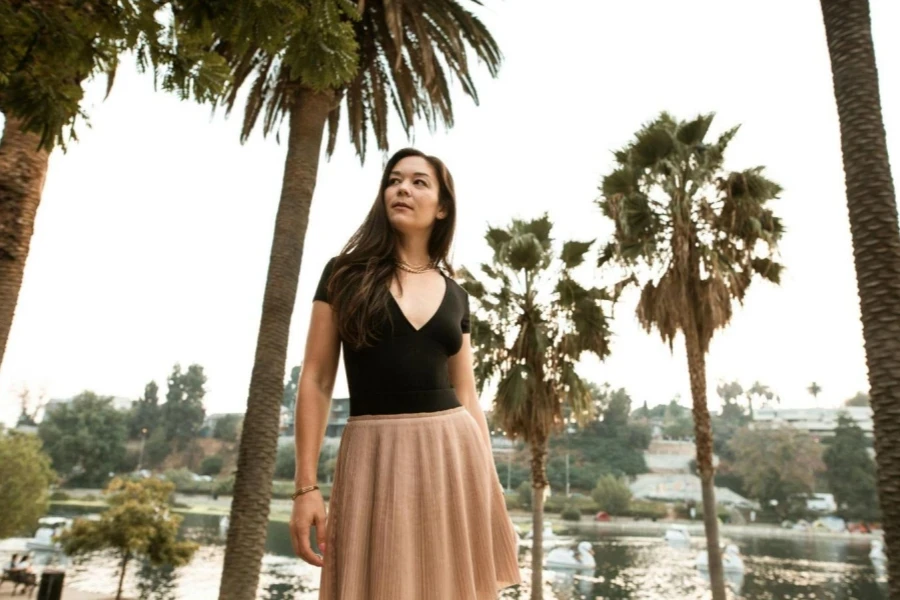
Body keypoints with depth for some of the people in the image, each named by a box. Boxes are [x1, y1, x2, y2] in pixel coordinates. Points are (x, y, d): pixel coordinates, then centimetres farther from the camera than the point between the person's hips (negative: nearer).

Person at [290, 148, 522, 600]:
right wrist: (306, 486, -6)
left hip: (452, 451, 3)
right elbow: (316, 382, -1)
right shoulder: (346, 274, 3)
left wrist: (491, 486, 7)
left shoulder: (454, 294, 11)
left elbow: (467, 396, 11)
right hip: (375, 455, -2)